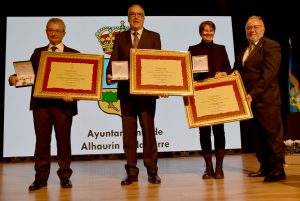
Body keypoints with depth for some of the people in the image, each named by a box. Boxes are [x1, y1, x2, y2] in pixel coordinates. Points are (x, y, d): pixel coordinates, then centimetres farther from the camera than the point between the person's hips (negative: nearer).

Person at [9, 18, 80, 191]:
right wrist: (15, 78, -9)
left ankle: (65, 176, 18)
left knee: (63, 140, 5)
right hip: (41, 103, 2)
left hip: (63, 103, -2)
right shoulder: (37, 53, 16)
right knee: (42, 140, 7)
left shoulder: (74, 54, 7)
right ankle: (41, 177, 17)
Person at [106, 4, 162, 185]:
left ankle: (152, 170, 14)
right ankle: (132, 172, 15)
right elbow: (114, 60, 3)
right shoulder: (120, 37, 13)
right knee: (128, 131, 6)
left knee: (148, 130, 3)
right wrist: (109, 74, -18)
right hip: (126, 90, 2)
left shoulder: (154, 37, 9)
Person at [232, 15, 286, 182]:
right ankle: (265, 167, 22)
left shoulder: (271, 46, -5)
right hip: (249, 100, 8)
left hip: (266, 99, -7)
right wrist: (234, 73, 1)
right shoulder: (243, 50, 19)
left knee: (272, 134, -1)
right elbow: (238, 69, 25)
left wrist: (254, 94, -22)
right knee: (257, 136, 12)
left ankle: (278, 170, 8)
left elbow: (268, 74, -16)